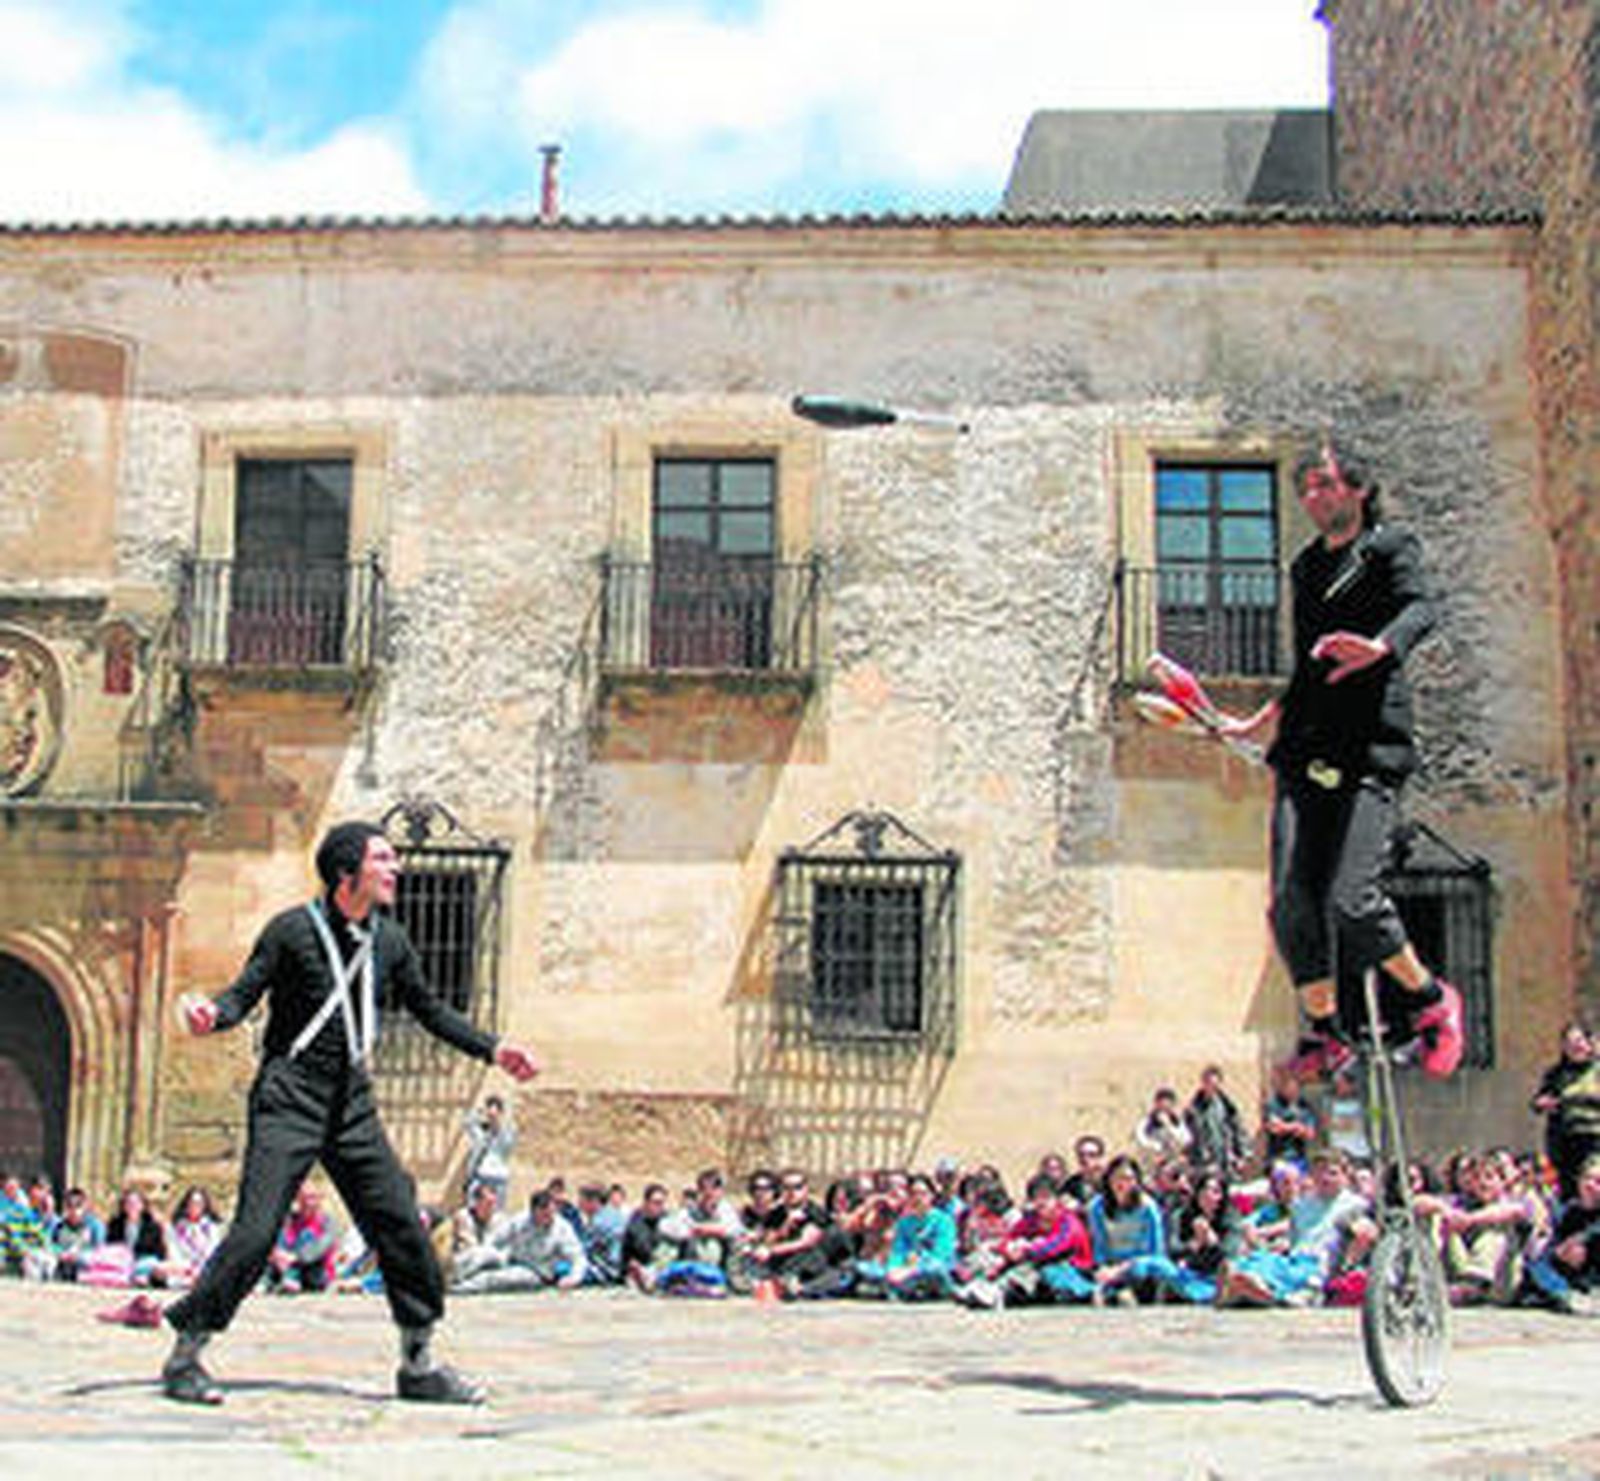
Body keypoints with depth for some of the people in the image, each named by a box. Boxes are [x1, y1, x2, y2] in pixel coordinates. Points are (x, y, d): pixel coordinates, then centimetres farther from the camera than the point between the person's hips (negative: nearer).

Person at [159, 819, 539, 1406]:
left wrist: (493, 1049, 13)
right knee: (255, 1231, -12)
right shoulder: (292, 930, -6)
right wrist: (212, 1014, -29)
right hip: (289, 1099, -5)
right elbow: (245, 993, -6)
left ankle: (419, 1364, 15)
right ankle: (185, 1355, 4)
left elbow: (429, 1009, 20)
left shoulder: (390, 940, 9)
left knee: (401, 1226, 2)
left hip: (352, 1104, 5)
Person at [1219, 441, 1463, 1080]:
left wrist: (1380, 648, -37)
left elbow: (1420, 609, -16)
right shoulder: (1305, 568, 23)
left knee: (1350, 898, -16)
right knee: (1292, 901, -7)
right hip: (1305, 752, 6)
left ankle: (1430, 1000, 9)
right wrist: (1257, 724, 31)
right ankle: (1323, 1034, 8)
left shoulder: (1391, 546, 6)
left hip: (1372, 751, -5)